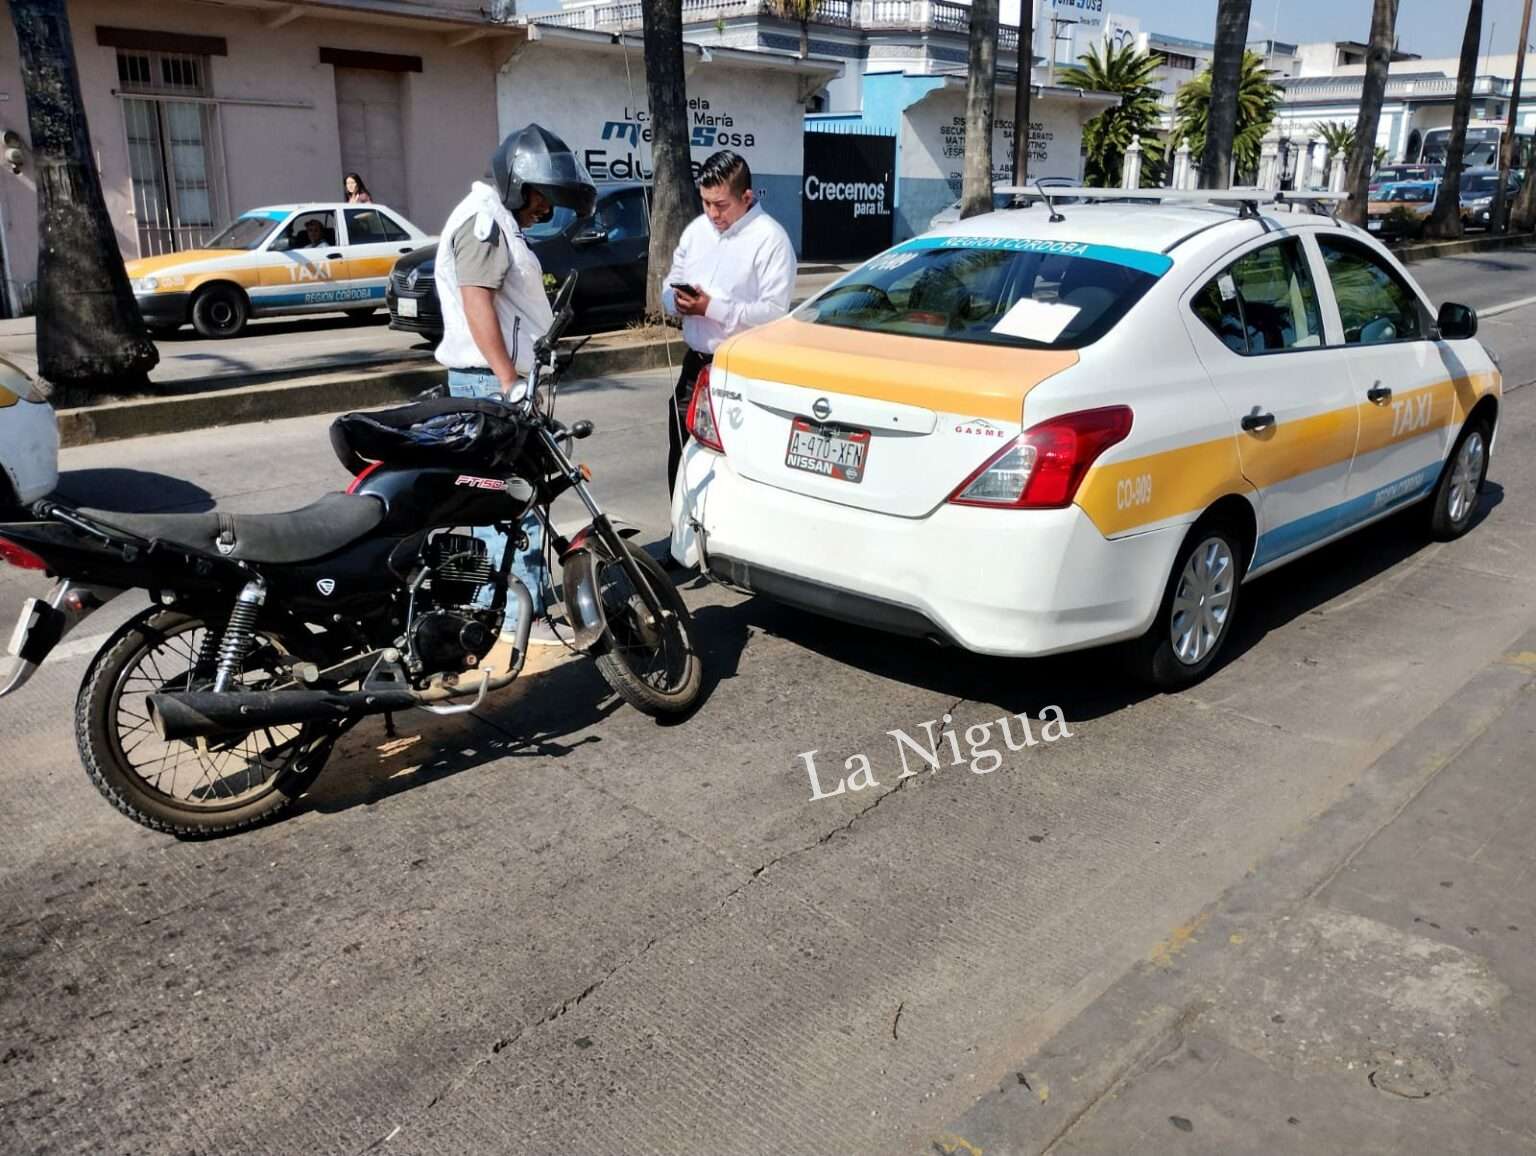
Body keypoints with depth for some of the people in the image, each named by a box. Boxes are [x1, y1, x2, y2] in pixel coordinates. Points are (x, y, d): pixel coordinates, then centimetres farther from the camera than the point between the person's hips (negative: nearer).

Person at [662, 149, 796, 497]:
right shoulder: (696, 230, 11)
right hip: (696, 362, 7)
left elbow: (774, 312, -18)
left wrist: (712, 308, -23)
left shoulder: (770, 239, -11)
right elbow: (670, 285, 18)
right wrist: (678, 302, -6)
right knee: (681, 460, 13)